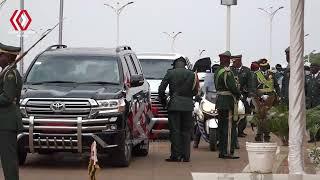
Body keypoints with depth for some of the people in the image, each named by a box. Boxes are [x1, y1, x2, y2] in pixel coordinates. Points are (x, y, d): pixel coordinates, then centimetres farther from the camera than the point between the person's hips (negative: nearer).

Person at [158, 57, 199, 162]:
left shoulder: (170, 73, 0)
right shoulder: (192, 74, 6)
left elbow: (161, 89, -1)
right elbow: (195, 92, 7)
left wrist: (163, 101, 12)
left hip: (174, 105, -2)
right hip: (188, 106, 2)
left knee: (175, 131, 0)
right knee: (186, 131, 7)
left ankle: (176, 155, -4)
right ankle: (186, 156, 5)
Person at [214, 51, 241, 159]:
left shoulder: (217, 72, 15)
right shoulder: (227, 72, -16)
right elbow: (232, 86, -24)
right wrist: (238, 94, -4)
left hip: (220, 100, 10)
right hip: (229, 101, -10)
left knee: (222, 127, 12)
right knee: (229, 127, -8)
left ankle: (221, 151, 16)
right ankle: (228, 152, -9)